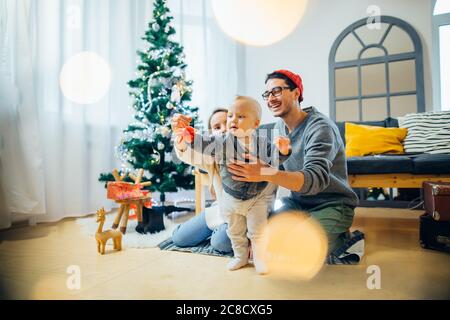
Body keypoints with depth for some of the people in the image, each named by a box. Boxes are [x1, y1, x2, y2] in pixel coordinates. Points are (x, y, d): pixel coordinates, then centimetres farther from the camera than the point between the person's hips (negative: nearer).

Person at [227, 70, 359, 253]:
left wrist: (265, 174, -52)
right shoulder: (279, 127, 4)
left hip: (331, 206, -6)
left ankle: (342, 238, 4)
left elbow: (316, 179, -37)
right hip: (298, 201, 7)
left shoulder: (320, 128, -21)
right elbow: (276, 167, 8)